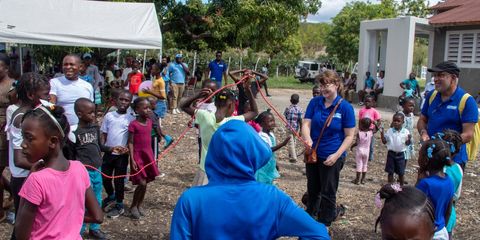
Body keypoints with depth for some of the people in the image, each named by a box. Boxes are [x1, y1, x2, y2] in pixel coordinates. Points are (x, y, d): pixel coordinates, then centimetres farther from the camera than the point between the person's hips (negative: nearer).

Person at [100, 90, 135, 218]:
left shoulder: (131, 119, -4)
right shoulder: (109, 115, 1)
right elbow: (103, 134, 6)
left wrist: (128, 149, -17)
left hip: (122, 154, -3)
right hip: (108, 152, 3)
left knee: (119, 180, 5)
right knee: (105, 178, 12)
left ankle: (119, 205, 22)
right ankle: (111, 196, 41)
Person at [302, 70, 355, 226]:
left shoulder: (345, 107, -12)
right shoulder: (315, 102, -2)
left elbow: (349, 136, -10)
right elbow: (306, 124, -6)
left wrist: (336, 155, -19)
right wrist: (308, 139, -27)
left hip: (332, 157, -4)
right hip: (313, 154, 4)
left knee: (328, 192, 8)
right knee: (312, 188, 21)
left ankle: (324, 225, 26)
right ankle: (310, 215, 44)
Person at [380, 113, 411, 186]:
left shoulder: (405, 132, -5)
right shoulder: (389, 131, -1)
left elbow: (407, 143, -3)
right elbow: (384, 141, 1)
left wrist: (409, 139, -24)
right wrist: (382, 134, -13)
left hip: (401, 154, -1)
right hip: (391, 153, 1)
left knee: (401, 173, 8)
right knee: (390, 172, 8)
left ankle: (401, 186, 23)